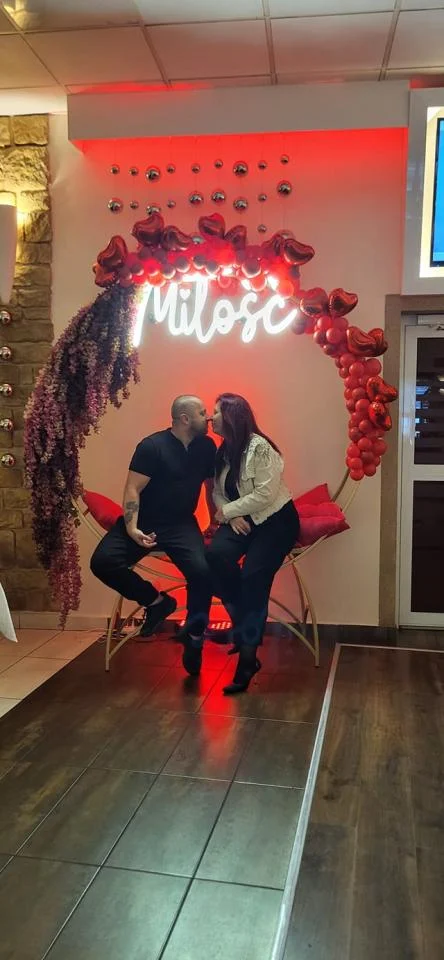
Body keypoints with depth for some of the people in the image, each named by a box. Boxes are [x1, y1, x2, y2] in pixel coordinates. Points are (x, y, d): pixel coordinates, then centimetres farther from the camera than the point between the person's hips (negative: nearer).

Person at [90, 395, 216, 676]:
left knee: (202, 570, -27)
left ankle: (194, 637, -4)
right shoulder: (152, 446, -12)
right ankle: (156, 601, -3)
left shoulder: (207, 446, 3)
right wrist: (132, 528, -28)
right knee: (103, 562, -25)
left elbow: (212, 486, 16)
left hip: (181, 524, 2)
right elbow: (133, 489, -16)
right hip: (144, 521, -2)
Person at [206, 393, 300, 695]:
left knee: (253, 576, -23)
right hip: (241, 520, 6)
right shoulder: (222, 451, 6)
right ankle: (246, 626, -7)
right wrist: (231, 517, -14)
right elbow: (218, 492, 6)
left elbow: (265, 494, -23)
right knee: (214, 556, -24)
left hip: (275, 520, -6)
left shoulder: (259, 447, -17)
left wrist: (228, 511, -15)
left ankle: (248, 657, -11)